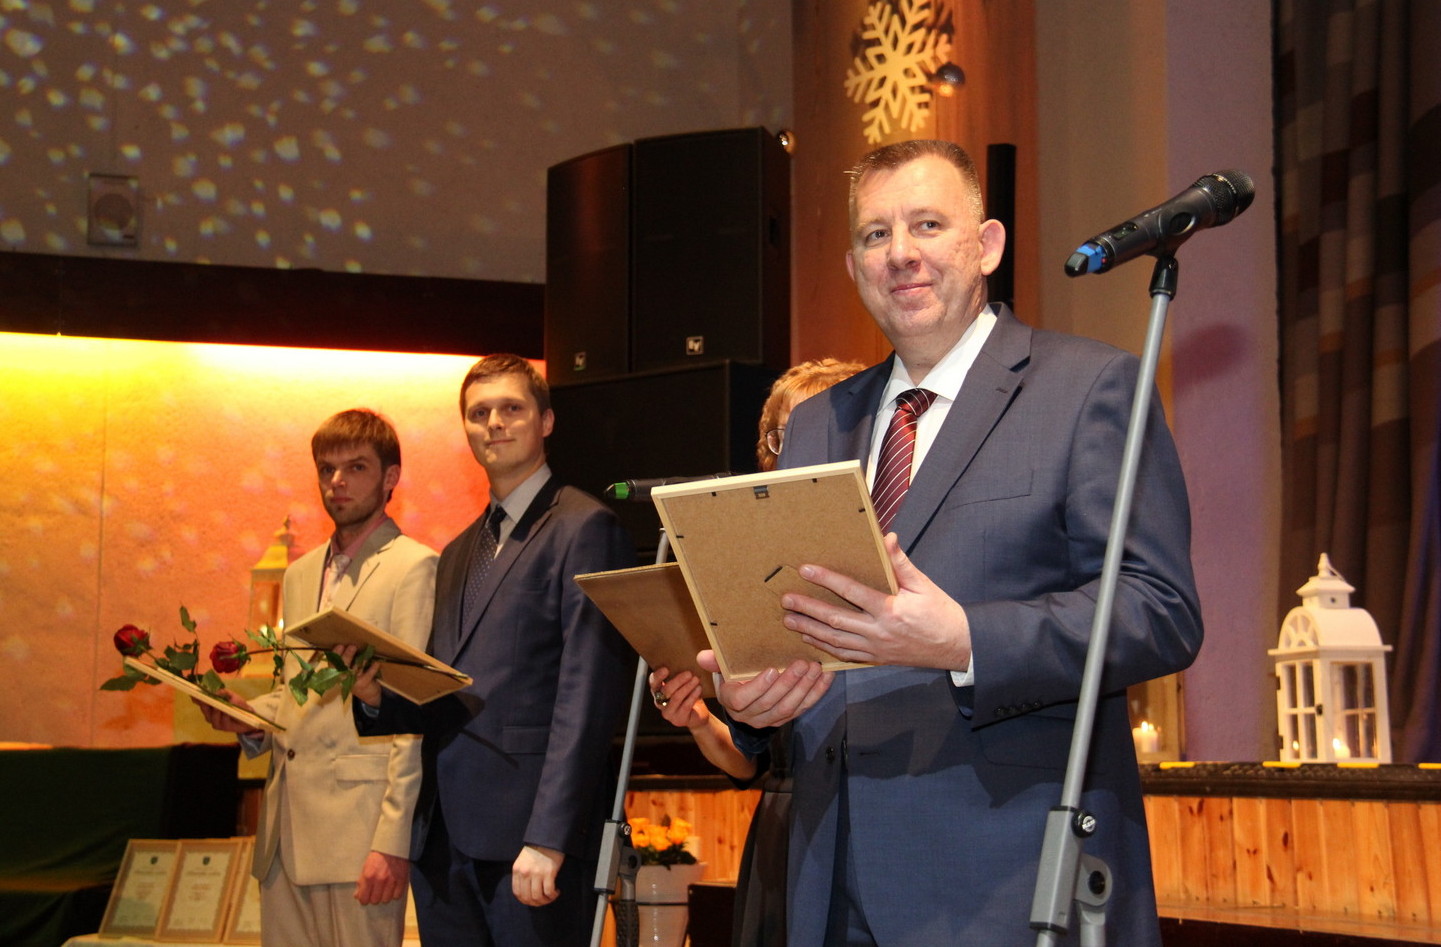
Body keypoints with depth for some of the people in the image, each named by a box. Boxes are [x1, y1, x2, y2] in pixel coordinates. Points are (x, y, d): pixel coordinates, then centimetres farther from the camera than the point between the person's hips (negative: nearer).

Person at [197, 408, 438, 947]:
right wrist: (250, 717, 6)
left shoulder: (413, 568, -5)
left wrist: (394, 838, -16)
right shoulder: (301, 574, 19)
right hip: (286, 830, 7)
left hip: (359, 821, -7)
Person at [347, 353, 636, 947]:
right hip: (445, 838, 7)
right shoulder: (460, 553, 21)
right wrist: (376, 697, 1)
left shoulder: (584, 529, -4)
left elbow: (588, 697, -13)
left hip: (527, 833, -7)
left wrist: (549, 836, -19)